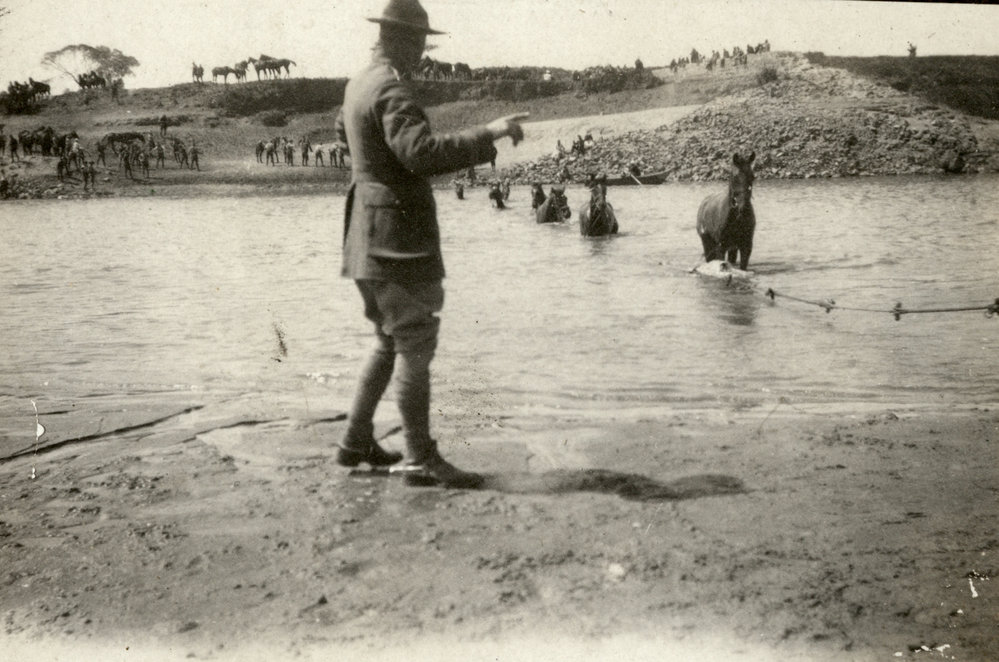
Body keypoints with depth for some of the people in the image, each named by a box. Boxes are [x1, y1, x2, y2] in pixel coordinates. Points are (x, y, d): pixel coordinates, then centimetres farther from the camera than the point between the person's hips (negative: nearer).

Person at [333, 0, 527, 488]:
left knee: (392, 342, 17)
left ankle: (356, 442, 23)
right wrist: (488, 134, -32)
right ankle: (421, 458, 0)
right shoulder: (391, 91, -18)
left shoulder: (359, 84, 14)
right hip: (396, 237, -10)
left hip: (371, 236, 10)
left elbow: (343, 130, 35)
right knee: (415, 345, -5)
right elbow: (422, 153, -33)